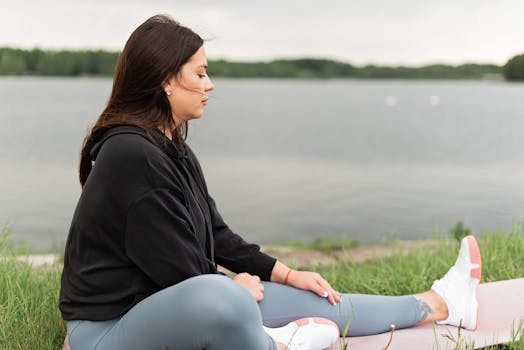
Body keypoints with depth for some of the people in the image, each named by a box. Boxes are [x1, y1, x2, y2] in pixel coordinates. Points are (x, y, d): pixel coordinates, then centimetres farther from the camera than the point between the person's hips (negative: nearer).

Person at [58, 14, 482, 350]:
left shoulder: (173, 150, 6)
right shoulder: (131, 155, -24)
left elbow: (216, 235, 12)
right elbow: (176, 268, -22)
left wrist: (289, 275, 11)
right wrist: (235, 285, -3)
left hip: (159, 304, 9)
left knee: (315, 303, 8)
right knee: (220, 298, -41)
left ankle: (439, 304, 23)